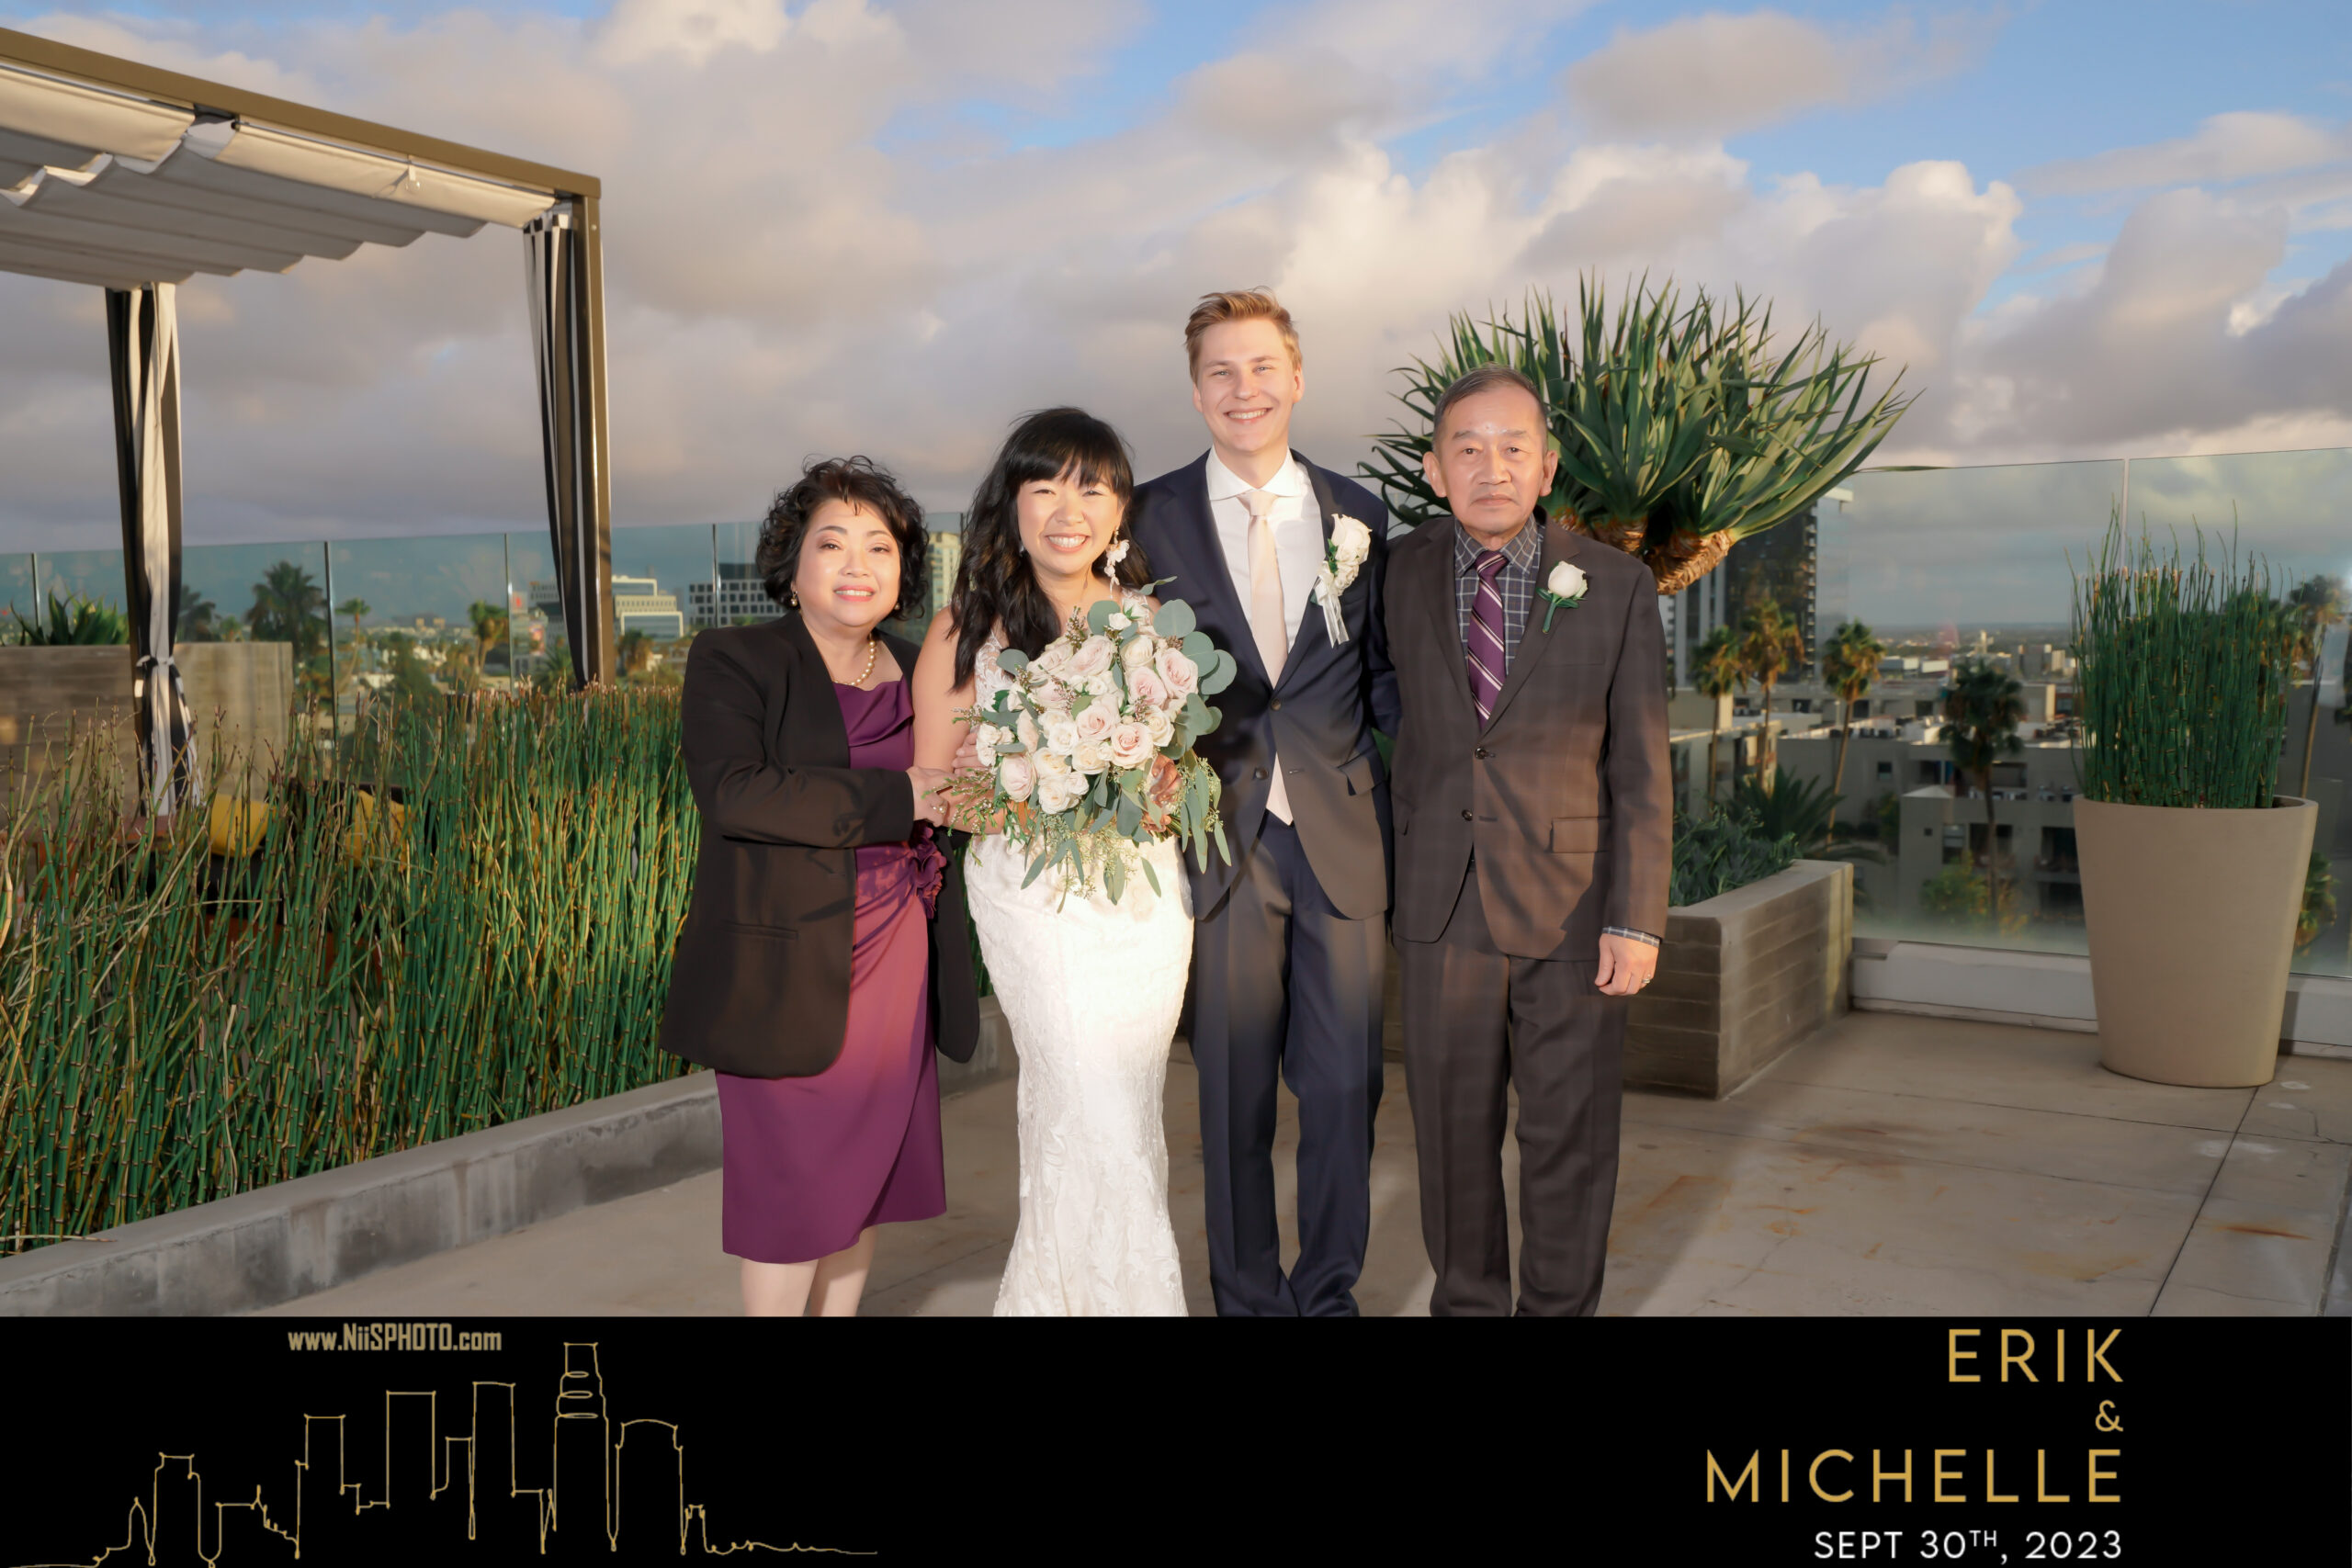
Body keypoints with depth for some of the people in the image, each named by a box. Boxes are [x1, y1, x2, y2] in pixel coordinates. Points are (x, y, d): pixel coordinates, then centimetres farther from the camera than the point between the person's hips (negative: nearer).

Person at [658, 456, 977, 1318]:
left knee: (866, 1168, 12)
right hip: (790, 977, -5)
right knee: (791, 1181, 0)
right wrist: (895, 799, -21)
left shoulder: (918, 674, 12)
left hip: (895, 973, 6)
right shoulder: (732, 661, -6)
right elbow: (732, 791, -22)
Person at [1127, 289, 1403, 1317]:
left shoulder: (1357, 514, 9)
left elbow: (1382, 671, 13)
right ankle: (1249, 1298, 26)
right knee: (1233, 1095, 8)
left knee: (1344, 1086, 7)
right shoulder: (1148, 518, 3)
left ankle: (1329, 1290, 26)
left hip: (1344, 838, 2)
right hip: (1222, 839, -1)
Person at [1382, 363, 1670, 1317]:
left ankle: (1562, 1307, 28)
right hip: (1442, 904, 2)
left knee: (1570, 1137, 9)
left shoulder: (1617, 587, -5)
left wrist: (1638, 919, -8)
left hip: (1573, 906, -2)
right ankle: (1467, 1301, 30)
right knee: (1453, 1129, 11)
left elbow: (1641, 769, -4)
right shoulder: (1405, 575, 3)